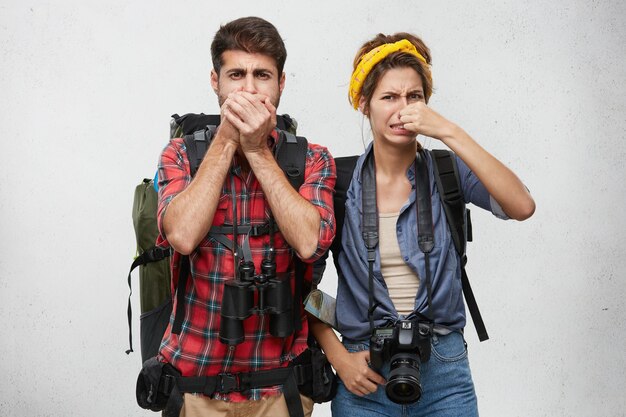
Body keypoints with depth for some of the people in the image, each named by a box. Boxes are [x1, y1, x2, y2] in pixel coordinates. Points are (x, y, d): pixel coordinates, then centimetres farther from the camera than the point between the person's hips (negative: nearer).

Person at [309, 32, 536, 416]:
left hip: (445, 373, 0)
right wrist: (339, 356, -4)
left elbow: (522, 207, -20)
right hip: (364, 374, 0)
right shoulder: (341, 181, -3)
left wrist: (449, 132, -22)